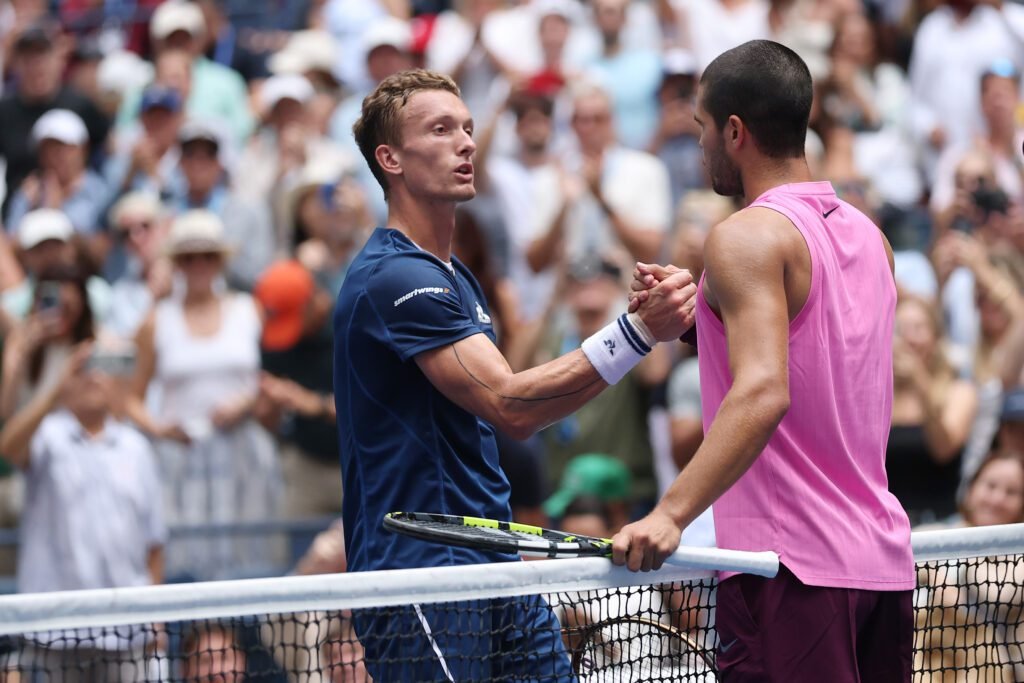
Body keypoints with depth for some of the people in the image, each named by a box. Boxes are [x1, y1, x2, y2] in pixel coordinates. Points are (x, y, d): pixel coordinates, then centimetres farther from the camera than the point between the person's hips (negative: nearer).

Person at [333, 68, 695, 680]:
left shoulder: (456, 276, 18)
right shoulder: (395, 277, -15)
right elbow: (509, 405, -25)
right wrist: (639, 333, -31)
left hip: (493, 565, 9)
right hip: (423, 577, -9)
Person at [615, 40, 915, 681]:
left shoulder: (747, 237, -11)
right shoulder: (869, 236, 14)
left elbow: (763, 393, -25)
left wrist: (671, 512, -31)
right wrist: (703, 310, 21)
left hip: (793, 563, -8)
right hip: (886, 561, 8)